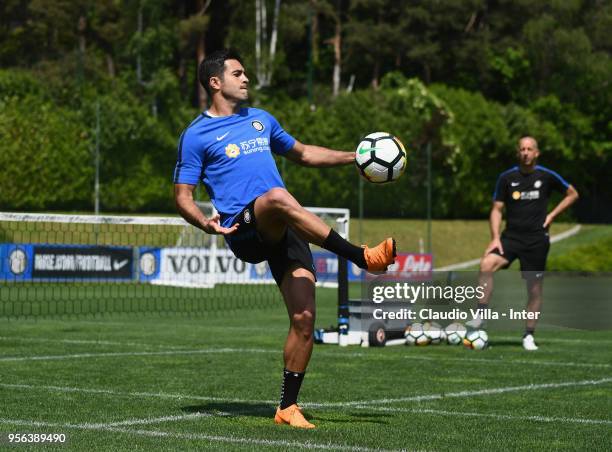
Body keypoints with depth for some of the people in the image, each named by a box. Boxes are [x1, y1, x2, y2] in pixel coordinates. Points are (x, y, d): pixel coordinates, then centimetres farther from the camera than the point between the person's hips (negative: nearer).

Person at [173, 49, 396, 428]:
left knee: (304, 317, -8)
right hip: (244, 231, -5)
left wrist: (355, 157, 26)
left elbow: (303, 154, 36)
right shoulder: (197, 135, 6)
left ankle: (288, 406, 5)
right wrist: (206, 223, -18)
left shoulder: (261, 120, 24)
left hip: (284, 232, 5)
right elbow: (183, 196, 3)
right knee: (277, 196, -38)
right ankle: (361, 257, -39)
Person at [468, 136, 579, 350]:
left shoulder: (547, 176, 0)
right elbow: (497, 209, 6)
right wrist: (495, 238, -7)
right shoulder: (507, 178, 2)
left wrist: (552, 215, 2)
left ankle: (529, 335, 15)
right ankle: (480, 315, -21)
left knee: (534, 288, 2)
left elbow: (572, 194, 13)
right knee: (486, 265, -25)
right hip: (511, 236, 0)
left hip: (537, 240, 0)